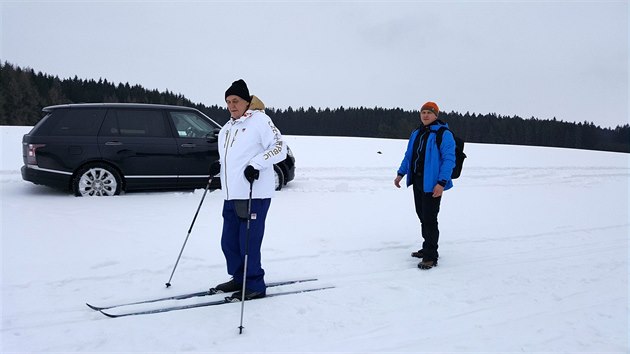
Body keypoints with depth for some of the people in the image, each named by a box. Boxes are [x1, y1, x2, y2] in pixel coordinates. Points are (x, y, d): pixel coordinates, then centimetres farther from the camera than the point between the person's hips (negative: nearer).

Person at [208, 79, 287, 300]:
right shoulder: (227, 129, 20)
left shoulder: (259, 120, -6)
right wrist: (219, 166, 11)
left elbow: (280, 148, -11)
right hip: (231, 195, 9)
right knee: (229, 242, 13)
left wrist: (256, 164, -21)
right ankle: (239, 279, 30)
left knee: (249, 243, -6)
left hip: (254, 195, -9)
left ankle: (255, 285, 8)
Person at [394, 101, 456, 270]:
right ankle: (428, 248, 29)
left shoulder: (444, 134, -9)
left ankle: (431, 257, 2)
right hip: (417, 181, 8)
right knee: (422, 216, 15)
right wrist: (401, 174, 14)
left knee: (429, 219, -6)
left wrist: (442, 183, -22)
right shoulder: (416, 134, 14)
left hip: (432, 184, -7)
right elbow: (408, 155, 21)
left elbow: (449, 159, -15)